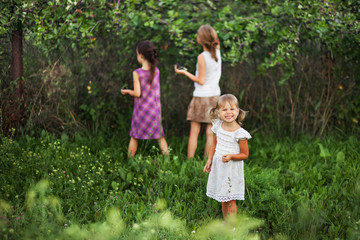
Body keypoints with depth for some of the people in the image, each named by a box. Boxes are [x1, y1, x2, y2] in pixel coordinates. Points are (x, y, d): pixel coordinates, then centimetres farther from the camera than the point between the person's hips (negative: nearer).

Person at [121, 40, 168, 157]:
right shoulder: (156, 71, -3)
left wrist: (127, 91, 1)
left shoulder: (137, 73, -15)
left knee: (134, 137, 11)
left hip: (141, 109, -3)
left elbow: (137, 93, -18)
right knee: (160, 136, 10)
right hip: (155, 108, 3)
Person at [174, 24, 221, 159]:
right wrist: (211, 32, 10)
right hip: (215, 95, 6)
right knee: (210, 132, 7)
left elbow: (201, 81, -15)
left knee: (194, 132, 1)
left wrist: (184, 72, -9)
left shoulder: (202, 57, -17)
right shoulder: (217, 52, -1)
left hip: (201, 97, -6)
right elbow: (217, 42, 24)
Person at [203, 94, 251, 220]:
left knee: (230, 199, 2)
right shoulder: (218, 126, 0)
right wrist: (209, 160, 8)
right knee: (222, 198, 16)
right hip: (218, 167, 6)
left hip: (232, 169, -5)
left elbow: (245, 154, -10)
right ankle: (225, 221, 30)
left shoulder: (239, 133, -18)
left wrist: (231, 156, -26)